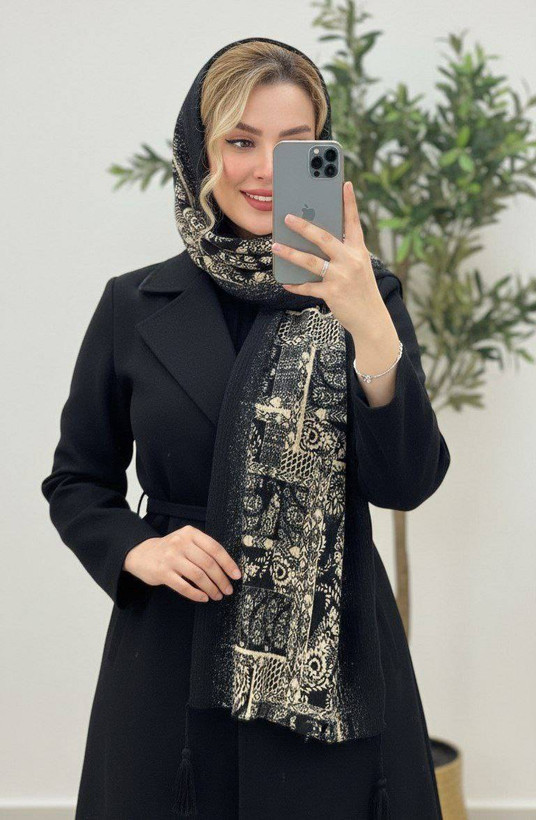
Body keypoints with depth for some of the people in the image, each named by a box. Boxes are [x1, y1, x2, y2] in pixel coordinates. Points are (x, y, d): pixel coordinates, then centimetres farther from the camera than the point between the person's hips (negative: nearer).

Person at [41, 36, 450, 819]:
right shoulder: (135, 306, 2)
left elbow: (407, 483, -11)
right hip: (173, 661, 1)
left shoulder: (365, 293, -1)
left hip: (332, 663, 0)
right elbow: (77, 481, 10)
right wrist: (136, 550, -9)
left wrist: (369, 326, -23)